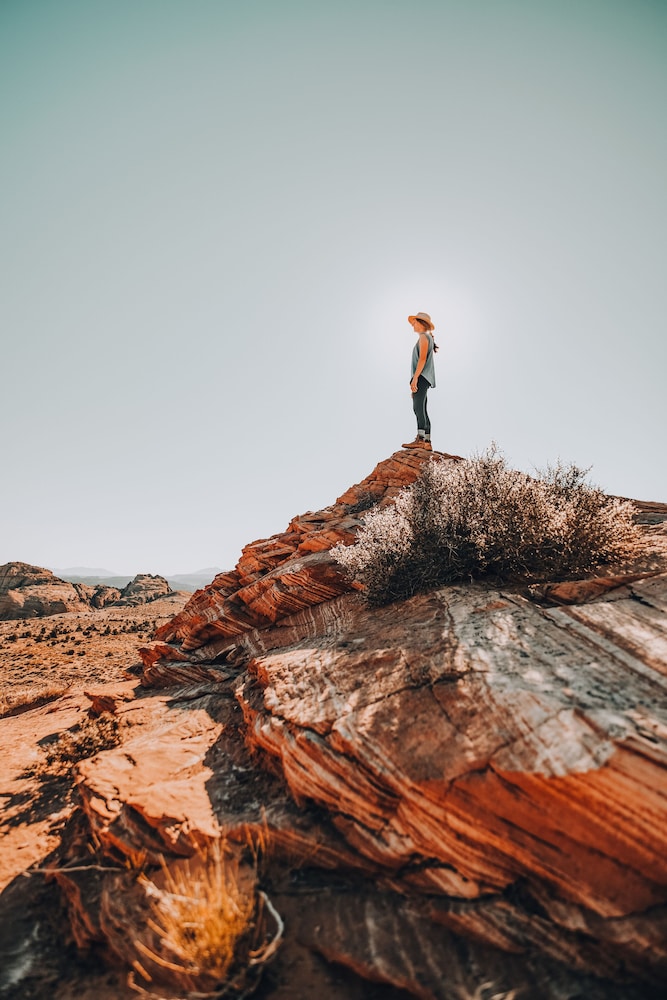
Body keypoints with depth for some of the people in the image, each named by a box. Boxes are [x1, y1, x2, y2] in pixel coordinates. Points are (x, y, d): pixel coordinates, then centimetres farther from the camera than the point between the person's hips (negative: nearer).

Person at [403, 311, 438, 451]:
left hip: (421, 377, -10)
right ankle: (427, 443, 4)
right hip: (422, 378, 10)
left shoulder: (424, 337, -2)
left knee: (418, 407, -21)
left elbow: (422, 359, -15)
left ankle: (420, 439, -31)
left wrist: (415, 378, -22)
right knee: (421, 410, 6)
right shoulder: (427, 339, 26)